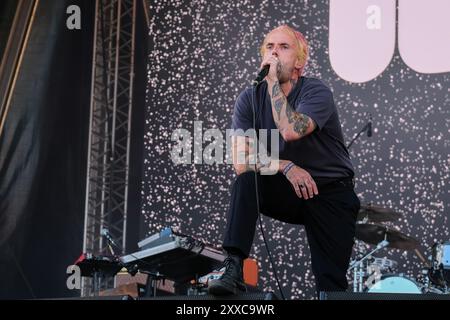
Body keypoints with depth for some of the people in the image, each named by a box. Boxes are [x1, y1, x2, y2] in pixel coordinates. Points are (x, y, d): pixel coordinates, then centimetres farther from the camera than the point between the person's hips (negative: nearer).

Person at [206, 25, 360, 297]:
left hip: (330, 193, -2)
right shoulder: (250, 98, -4)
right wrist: (284, 167, -27)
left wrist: (273, 81, -27)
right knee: (247, 177, -29)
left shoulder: (317, 92, -15)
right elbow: (240, 160, -13)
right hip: (287, 191, 2)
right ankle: (234, 269, -32)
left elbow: (290, 131, -35)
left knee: (332, 282, -12)